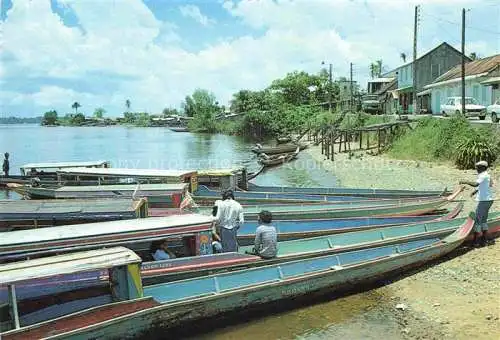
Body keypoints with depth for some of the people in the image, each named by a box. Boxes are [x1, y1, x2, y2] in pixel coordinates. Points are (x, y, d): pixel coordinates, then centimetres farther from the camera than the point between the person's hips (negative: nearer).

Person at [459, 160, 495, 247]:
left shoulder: (483, 175, -16)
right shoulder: (487, 175, 15)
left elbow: (476, 184, -30)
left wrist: (465, 182, -20)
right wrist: (476, 191, 16)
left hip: (484, 200, -10)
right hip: (488, 200, 10)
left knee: (478, 220, -4)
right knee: (484, 220, 17)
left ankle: (475, 241, 0)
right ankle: (485, 240, 22)